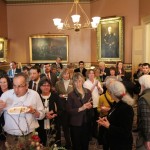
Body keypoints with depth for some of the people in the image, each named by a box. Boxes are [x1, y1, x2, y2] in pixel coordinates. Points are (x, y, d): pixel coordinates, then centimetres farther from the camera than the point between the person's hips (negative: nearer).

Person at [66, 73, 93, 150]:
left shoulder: (88, 92, 2)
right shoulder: (71, 95, -10)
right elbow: (69, 110, -12)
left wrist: (90, 106, -9)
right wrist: (81, 109, -23)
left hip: (87, 122, 4)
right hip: (76, 123, -4)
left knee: (85, 144, 18)